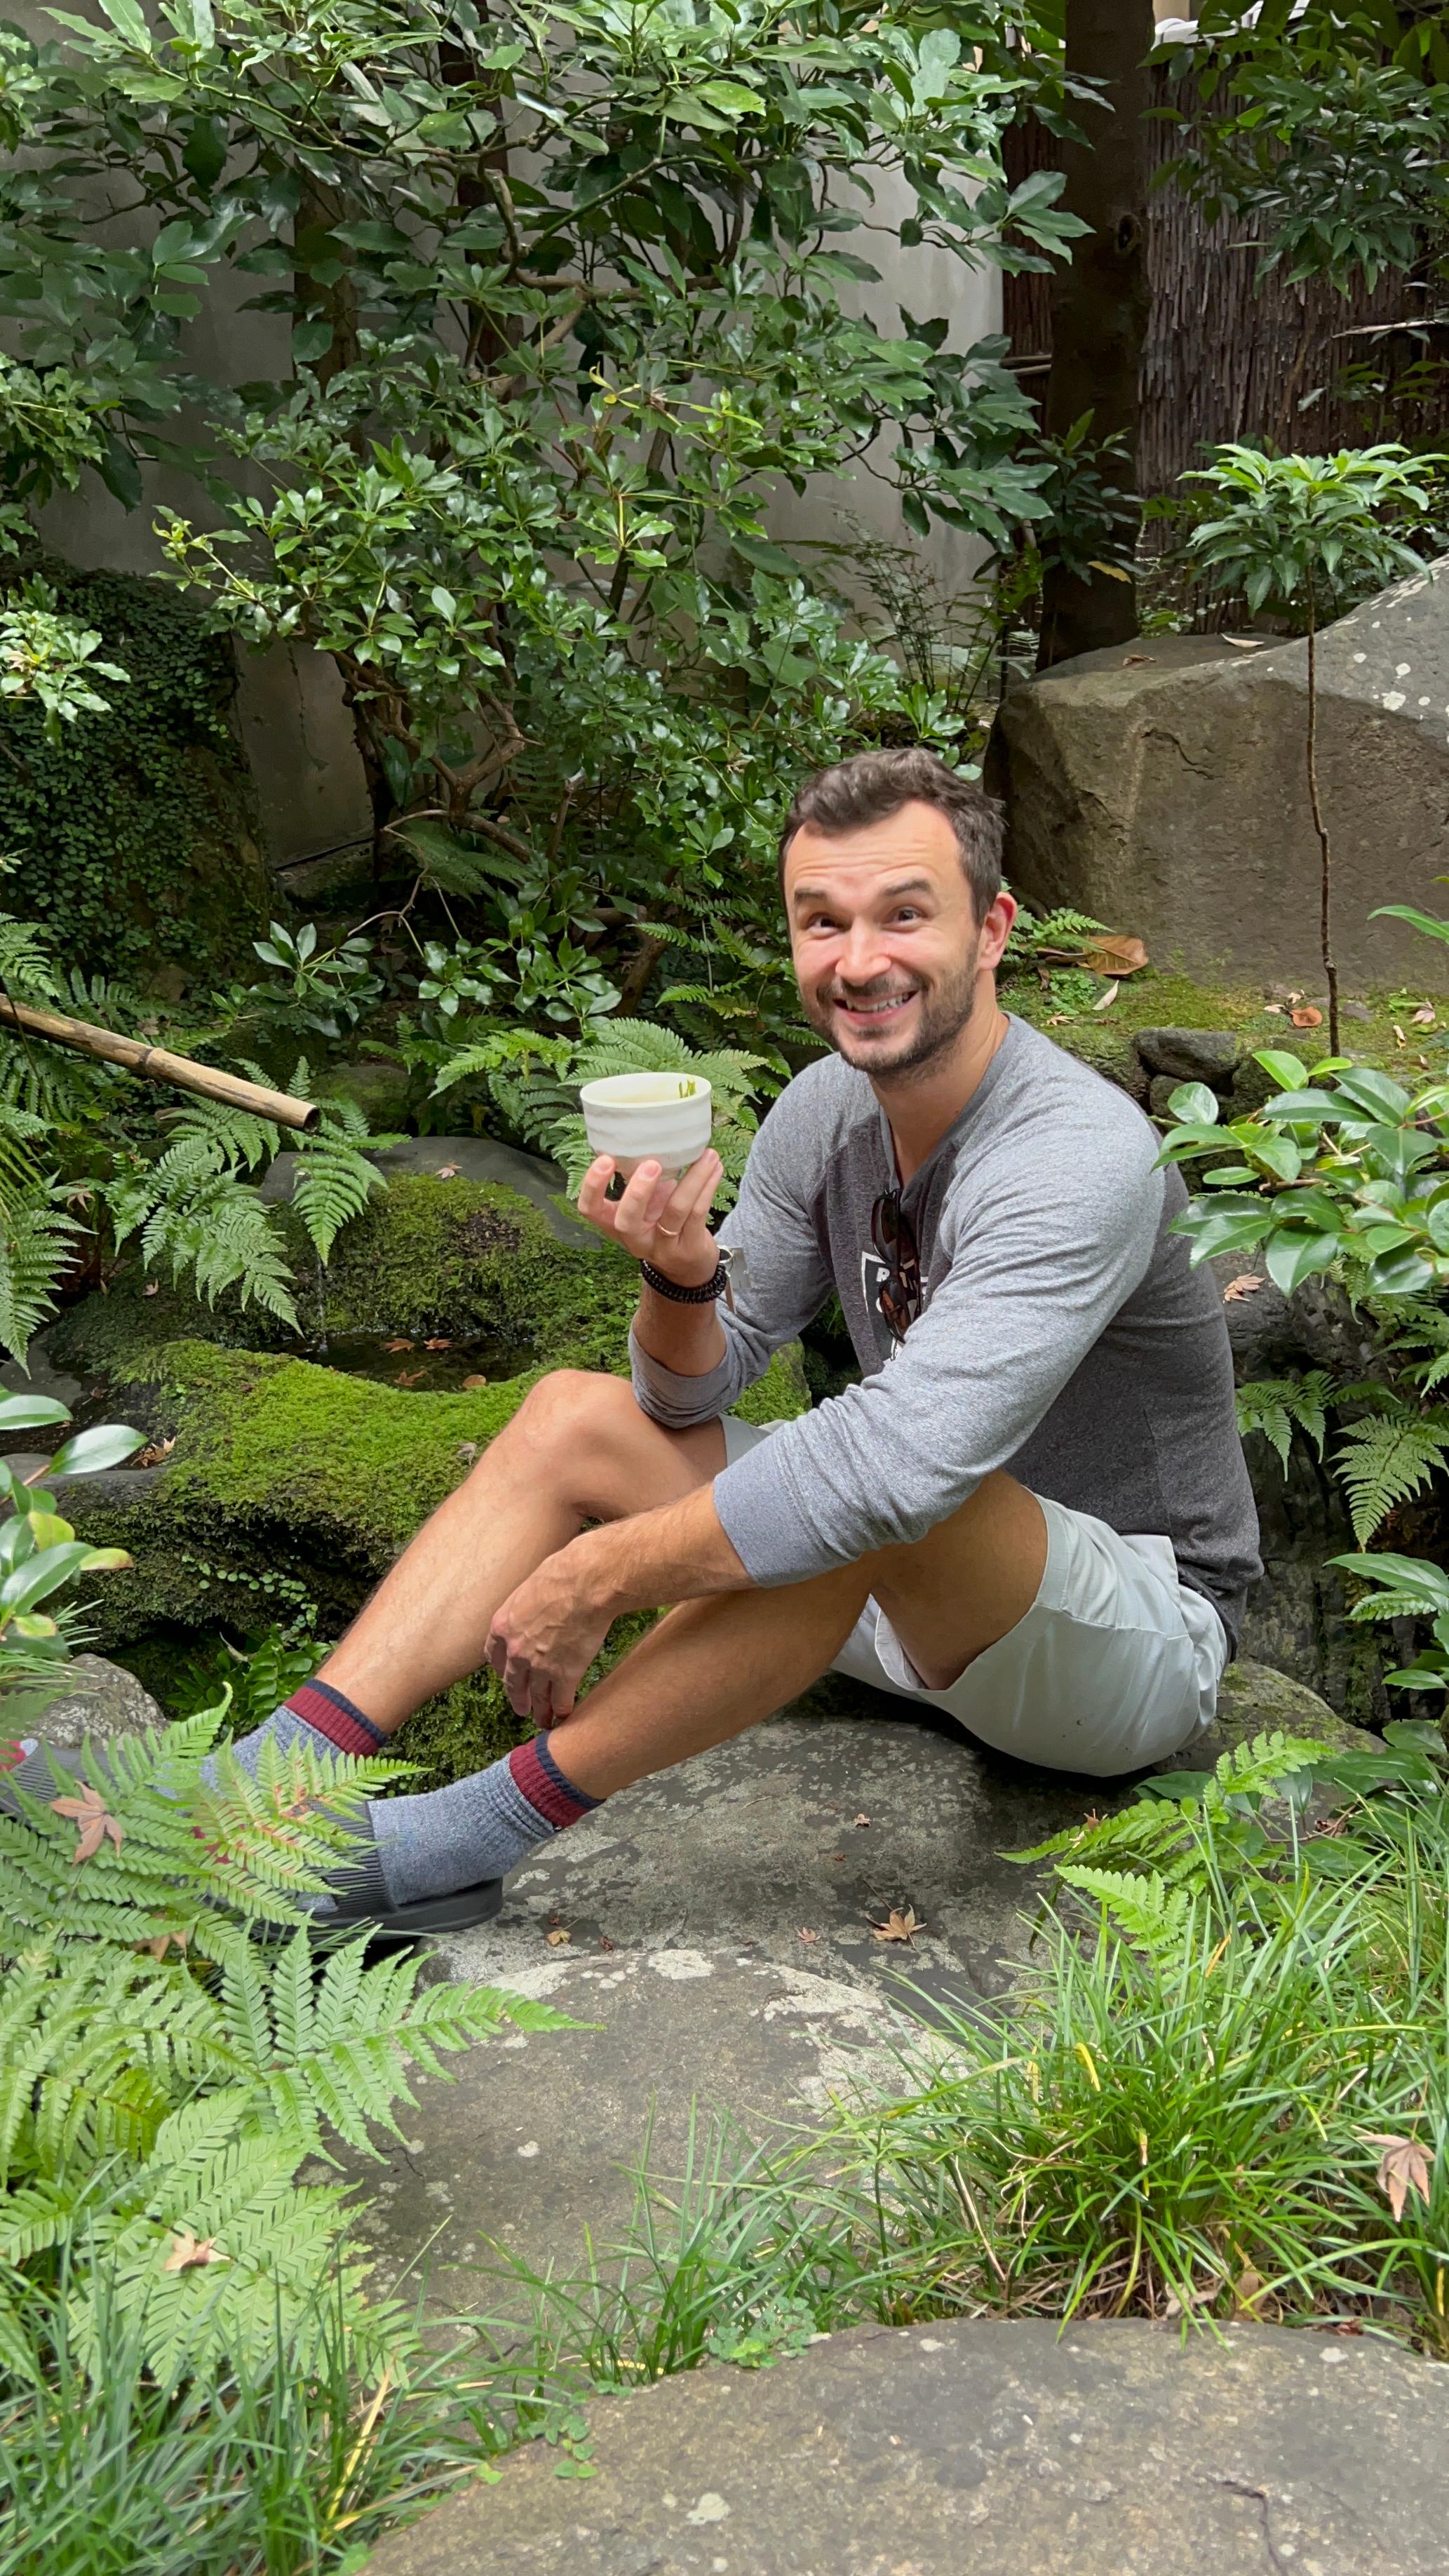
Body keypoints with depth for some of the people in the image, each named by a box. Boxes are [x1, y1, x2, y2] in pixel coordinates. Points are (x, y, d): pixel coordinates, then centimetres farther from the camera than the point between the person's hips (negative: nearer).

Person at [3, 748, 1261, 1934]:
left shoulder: (1085, 1159, -27)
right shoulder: (828, 1108, -2)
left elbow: (899, 1465, -40)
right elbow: (693, 1398, 1)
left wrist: (597, 1577, -33)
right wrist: (682, 1277, -22)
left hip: (1143, 1624, -7)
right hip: (922, 1613, 7)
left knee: (878, 1489, -38)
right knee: (576, 1411, -5)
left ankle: (475, 1840, -25)